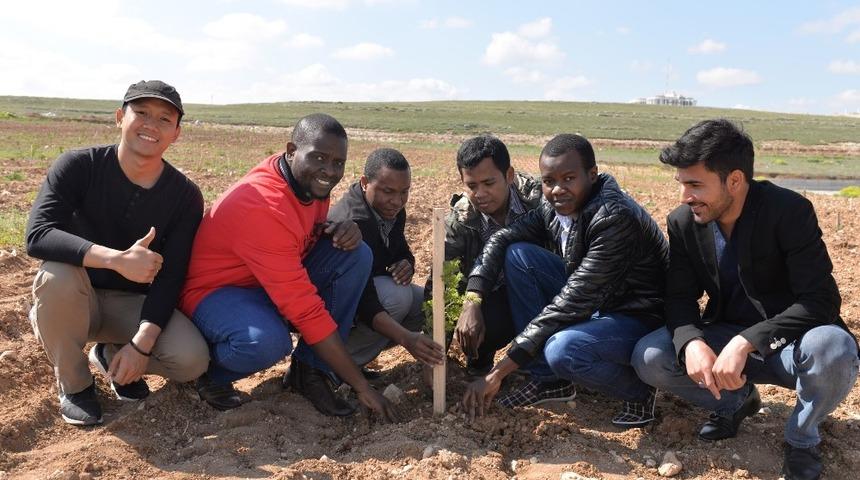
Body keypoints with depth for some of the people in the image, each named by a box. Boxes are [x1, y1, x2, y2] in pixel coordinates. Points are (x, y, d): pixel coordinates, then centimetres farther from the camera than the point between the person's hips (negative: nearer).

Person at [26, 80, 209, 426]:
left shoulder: (185, 196, -10)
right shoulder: (78, 166, -15)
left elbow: (170, 277, -13)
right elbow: (37, 236, -28)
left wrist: (142, 343, -26)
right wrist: (117, 260, -41)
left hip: (132, 303, 1)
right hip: (75, 299, -1)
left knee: (192, 361, -23)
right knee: (57, 275, -35)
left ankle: (112, 356, 11)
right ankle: (74, 384, -8)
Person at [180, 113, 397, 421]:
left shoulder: (311, 182, -6)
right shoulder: (263, 207, -32)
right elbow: (305, 308, -33)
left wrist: (343, 230, -16)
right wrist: (361, 386, -29)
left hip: (279, 283, 8)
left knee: (356, 254, -11)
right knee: (268, 342, -40)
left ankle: (310, 371, -6)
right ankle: (212, 369, -2)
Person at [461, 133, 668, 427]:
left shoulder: (616, 218, -29)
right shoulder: (554, 207, -5)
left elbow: (571, 303, -33)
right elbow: (502, 239, -3)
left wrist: (498, 373, -32)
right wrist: (472, 301, -21)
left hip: (639, 320, -7)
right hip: (593, 305, 8)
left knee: (562, 350, -37)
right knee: (518, 255, -8)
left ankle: (638, 389, -2)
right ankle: (549, 379, -1)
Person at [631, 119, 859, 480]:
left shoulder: (789, 212, -21)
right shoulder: (683, 222, -7)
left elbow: (821, 301, -24)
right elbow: (680, 298, -6)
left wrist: (746, 342, -36)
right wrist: (692, 343, -29)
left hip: (791, 342, -3)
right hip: (729, 339, 4)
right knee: (649, 358, -18)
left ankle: (801, 438, -4)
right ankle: (735, 400, 12)